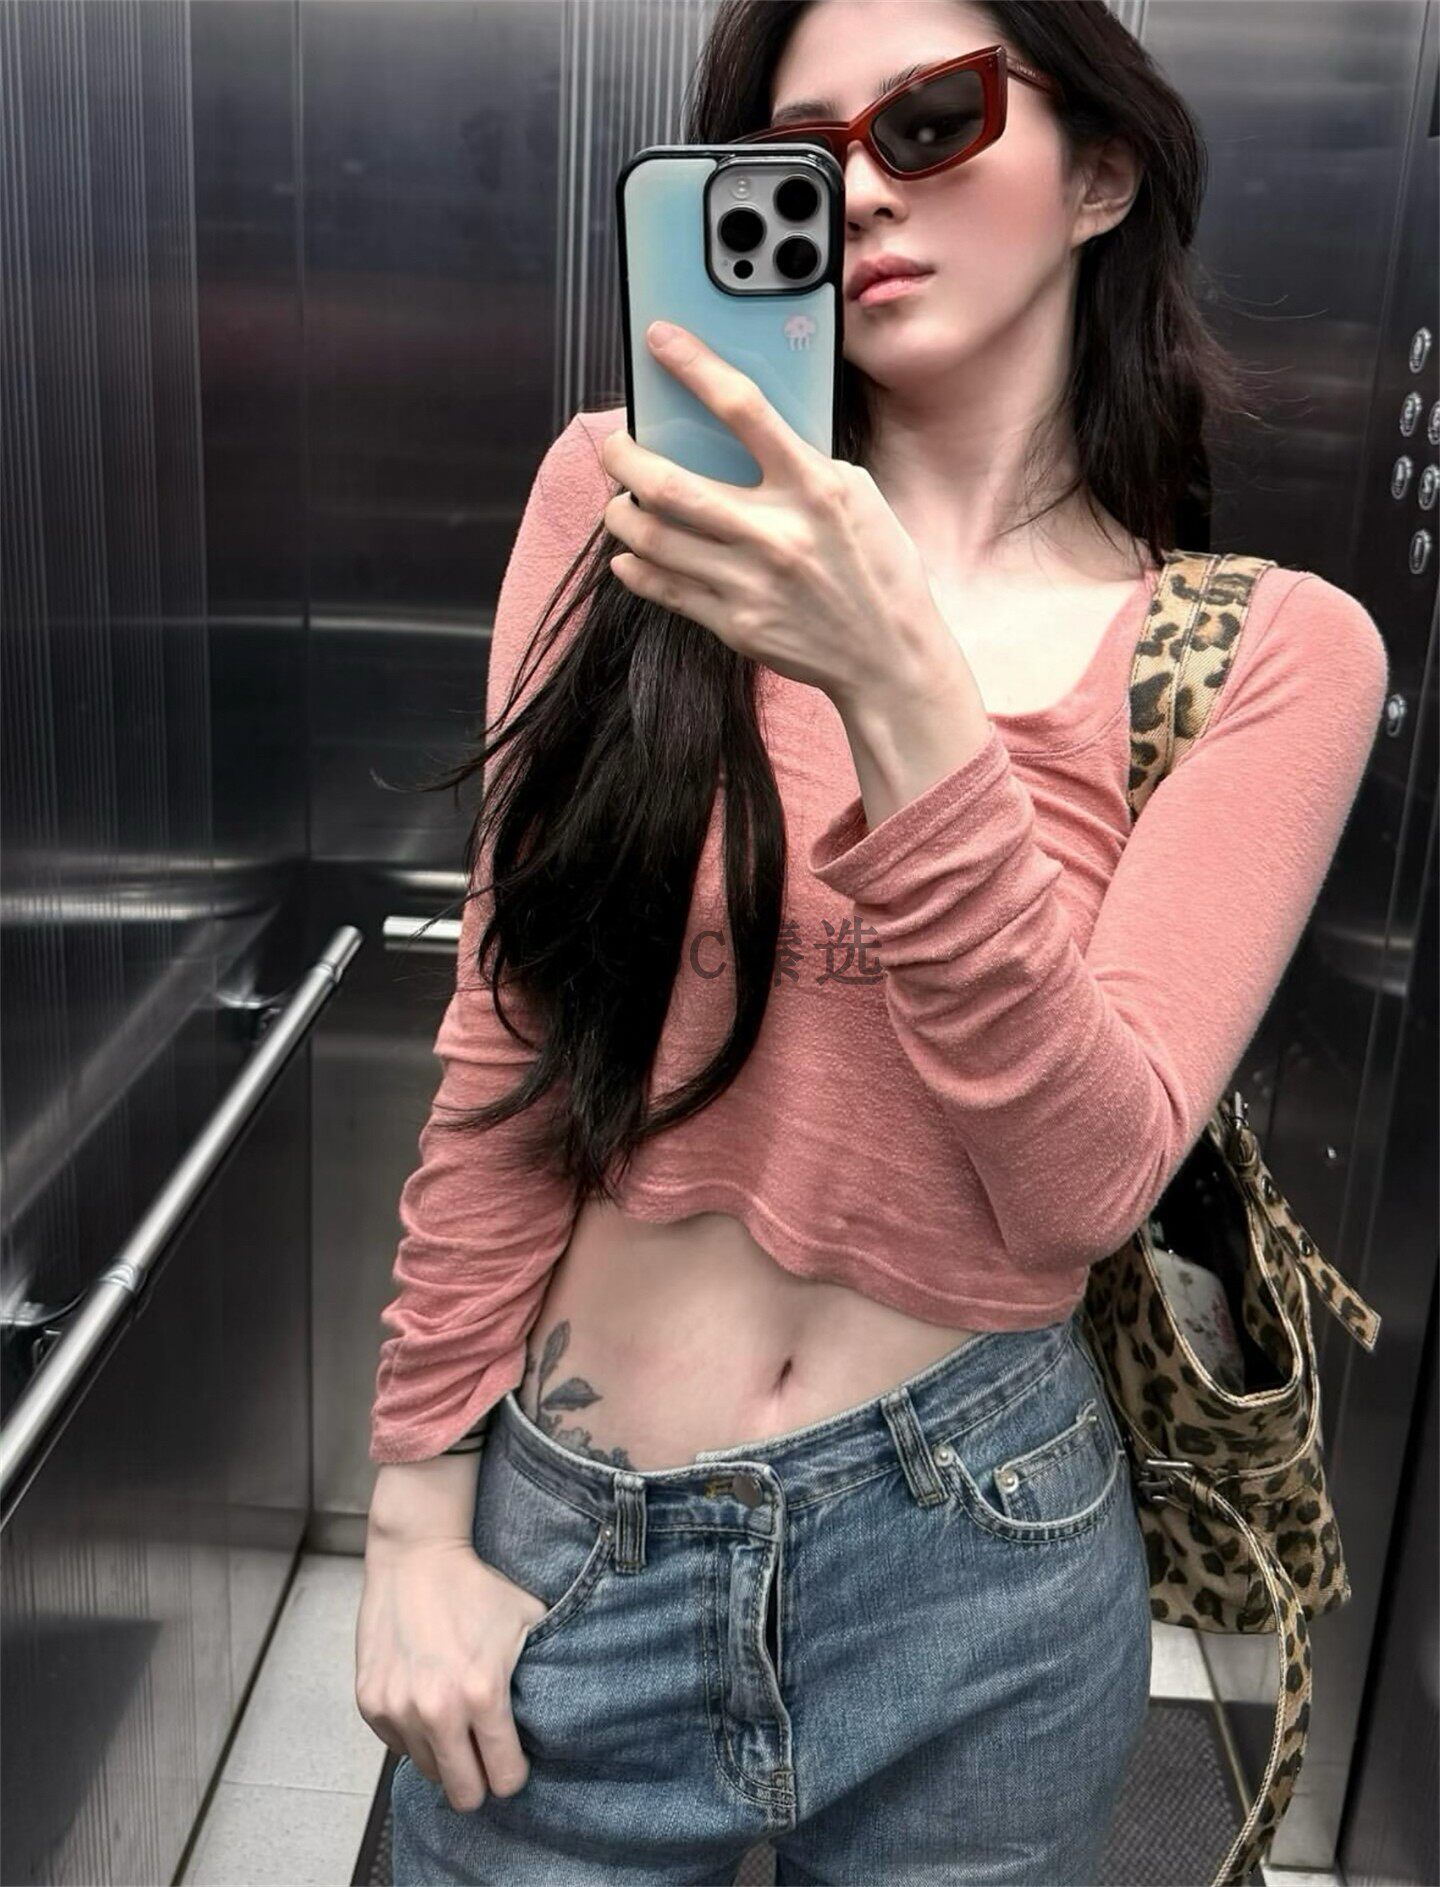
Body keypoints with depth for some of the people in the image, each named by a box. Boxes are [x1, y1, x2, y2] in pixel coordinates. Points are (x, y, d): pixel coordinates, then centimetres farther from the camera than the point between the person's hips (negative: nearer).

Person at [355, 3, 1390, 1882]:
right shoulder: (628, 493, -4)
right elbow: (505, 1039, -4)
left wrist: (897, 689, -28)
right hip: (558, 1536, 1)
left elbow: (1087, 1182, -16)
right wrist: (420, 1517, -3)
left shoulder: (1272, 649, -6)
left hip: (974, 1546, 0)